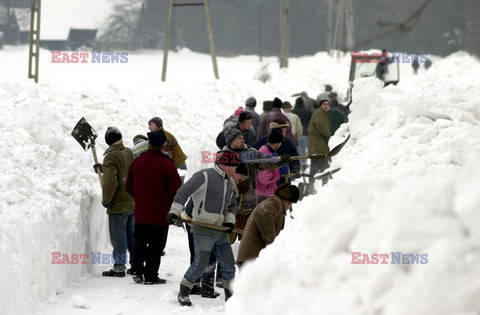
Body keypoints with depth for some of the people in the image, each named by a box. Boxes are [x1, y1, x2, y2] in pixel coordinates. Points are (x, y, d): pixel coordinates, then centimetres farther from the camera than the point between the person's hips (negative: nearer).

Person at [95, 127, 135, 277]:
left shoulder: (111, 156, -15)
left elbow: (110, 181, -22)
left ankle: (119, 267, -2)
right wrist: (103, 168, 32)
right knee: (132, 235, 16)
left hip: (118, 204, -7)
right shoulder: (129, 152, 7)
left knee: (118, 236, -3)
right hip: (133, 203, 7)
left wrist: (106, 200, -10)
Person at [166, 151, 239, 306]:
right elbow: (184, 191, -14)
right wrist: (175, 211, -24)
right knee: (200, 264, -6)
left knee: (229, 264, 6)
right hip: (203, 230, -7)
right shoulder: (205, 176, -10)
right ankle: (183, 293, 12)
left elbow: (232, 205, 24)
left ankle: (230, 296, 19)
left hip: (221, 232, 7)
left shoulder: (228, 183, 16)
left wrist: (230, 220, 4)